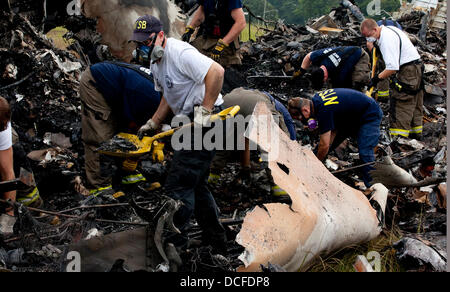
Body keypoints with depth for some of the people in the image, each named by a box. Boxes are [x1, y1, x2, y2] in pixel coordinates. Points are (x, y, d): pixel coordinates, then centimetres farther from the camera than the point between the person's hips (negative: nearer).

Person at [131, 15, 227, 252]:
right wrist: (153, 123, 20)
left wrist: (204, 111, -27)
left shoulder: (180, 52, -18)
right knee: (196, 184, 17)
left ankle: (174, 244, -1)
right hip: (190, 124, 11)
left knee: (178, 185, -11)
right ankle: (217, 243, 29)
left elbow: (217, 72, -29)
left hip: (206, 121, -11)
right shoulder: (156, 62, 13)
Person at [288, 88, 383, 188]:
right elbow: (333, 129, -1)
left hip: (371, 115, -10)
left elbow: (324, 145, -29)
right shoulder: (316, 99, -8)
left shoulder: (324, 110, -35)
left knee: (365, 153, -22)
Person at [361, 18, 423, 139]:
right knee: (415, 104, 17)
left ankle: (398, 137, -12)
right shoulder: (388, 29, 9)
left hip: (408, 71, -11)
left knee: (401, 104, -10)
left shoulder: (387, 40, -23)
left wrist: (377, 78, -17)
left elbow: (392, 67, -27)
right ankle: (416, 132, 27)